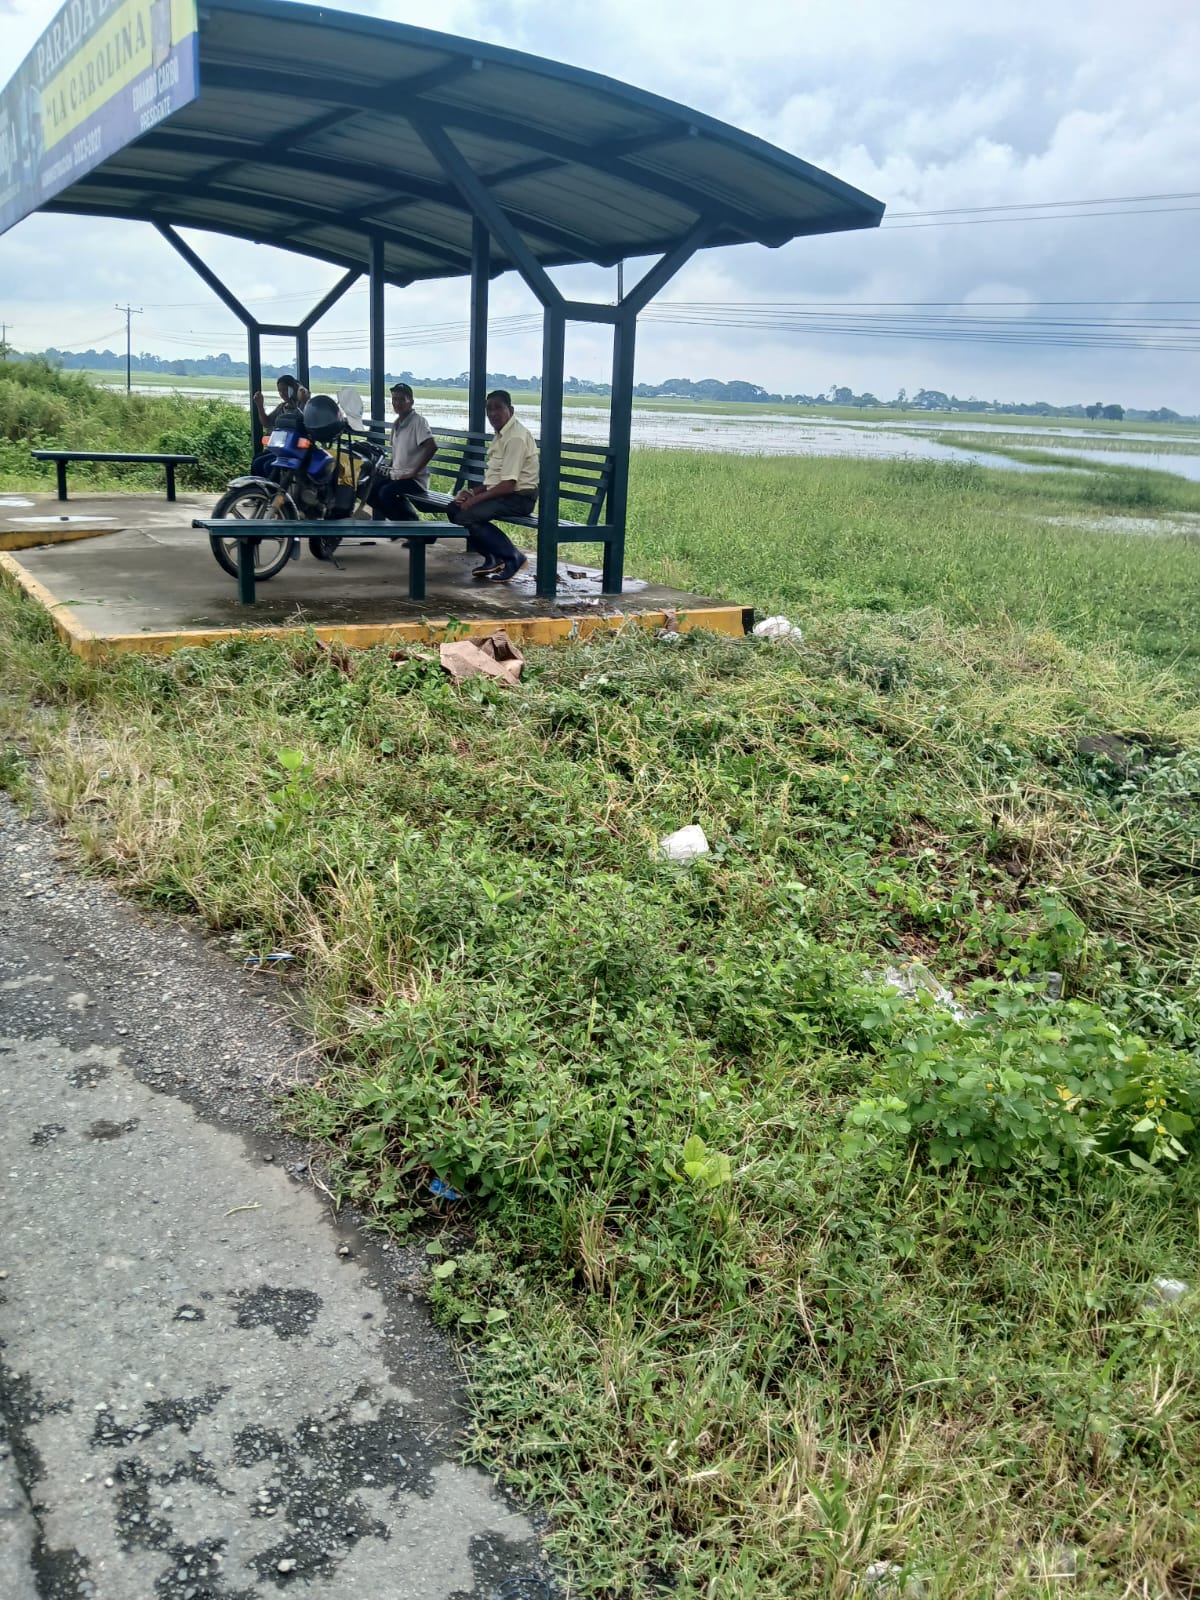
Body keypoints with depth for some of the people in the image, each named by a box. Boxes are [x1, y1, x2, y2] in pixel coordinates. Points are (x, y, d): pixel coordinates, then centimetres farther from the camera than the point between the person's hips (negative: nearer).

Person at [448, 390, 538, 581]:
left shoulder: (516, 437, -18)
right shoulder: (501, 433, 13)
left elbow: (508, 484, -23)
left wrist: (475, 499, -18)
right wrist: (472, 492, 3)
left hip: (519, 497, -10)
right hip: (502, 493, 10)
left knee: (466, 517, -22)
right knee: (455, 509, 3)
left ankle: (513, 557, -10)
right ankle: (493, 558, 9)